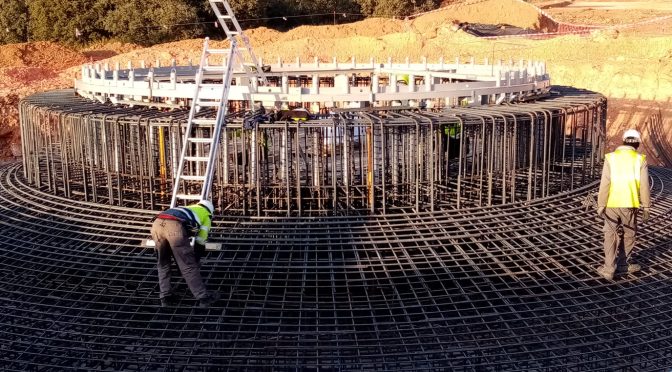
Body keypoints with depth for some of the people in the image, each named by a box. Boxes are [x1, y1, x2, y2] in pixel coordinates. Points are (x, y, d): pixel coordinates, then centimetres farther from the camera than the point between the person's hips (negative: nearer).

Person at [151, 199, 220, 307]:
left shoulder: (186, 209, 45)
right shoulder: (206, 217, 31)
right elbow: (200, 243, 29)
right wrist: (196, 261, 44)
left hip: (157, 224, 5)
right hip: (175, 227, -5)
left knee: (163, 264, 25)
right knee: (189, 265, 8)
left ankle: (166, 297, 25)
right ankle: (203, 297, 15)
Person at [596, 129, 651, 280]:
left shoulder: (611, 158, -4)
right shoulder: (640, 160, -4)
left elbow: (604, 184, -7)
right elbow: (644, 186, -3)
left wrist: (600, 205, -3)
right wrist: (646, 207, 5)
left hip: (611, 204, 0)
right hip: (629, 205, 0)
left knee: (611, 235, 9)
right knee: (629, 234, 18)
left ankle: (609, 269, 5)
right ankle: (621, 264, 28)